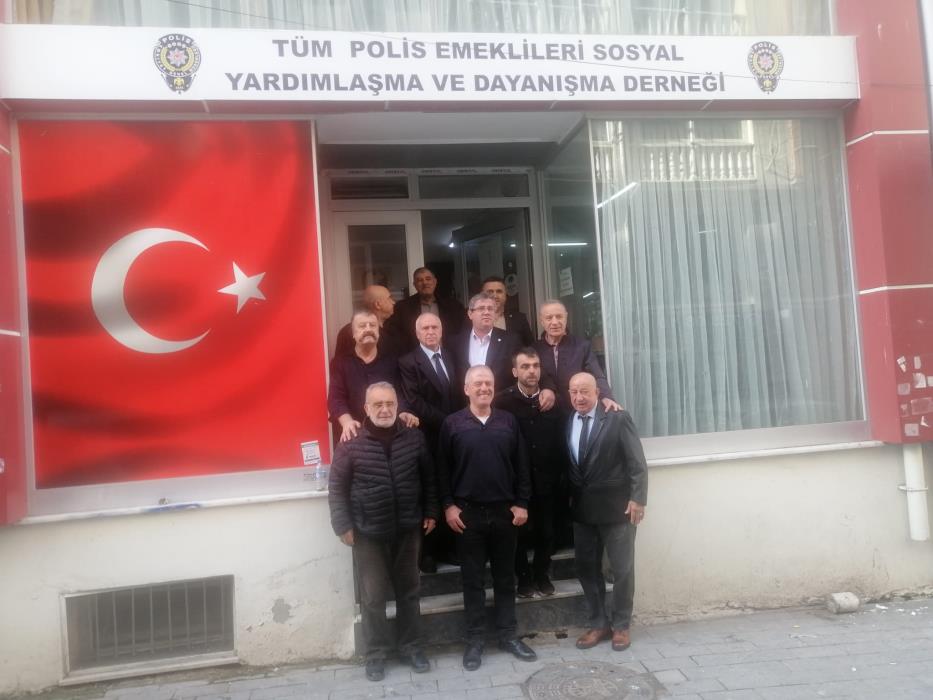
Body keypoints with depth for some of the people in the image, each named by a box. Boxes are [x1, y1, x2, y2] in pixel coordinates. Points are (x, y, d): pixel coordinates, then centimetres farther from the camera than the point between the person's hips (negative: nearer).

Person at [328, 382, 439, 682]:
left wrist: (431, 512, 7)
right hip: (368, 533, -2)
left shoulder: (414, 439, -2)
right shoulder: (351, 444, -9)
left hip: (408, 529, 3)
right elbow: (337, 489, -5)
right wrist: (343, 526, -9)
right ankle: (376, 653, 24)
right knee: (373, 596, 7)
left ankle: (411, 646, 30)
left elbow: (428, 478, 8)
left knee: (409, 591, 14)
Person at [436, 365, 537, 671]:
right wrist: (448, 505, -6)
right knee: (473, 579, 7)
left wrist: (522, 503, 1)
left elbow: (521, 466, 5)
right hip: (467, 512, -2)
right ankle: (475, 639, 18)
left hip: (504, 511, 2)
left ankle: (508, 634, 24)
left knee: (505, 576, 12)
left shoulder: (508, 421, 4)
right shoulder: (452, 423, -2)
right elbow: (442, 469, -1)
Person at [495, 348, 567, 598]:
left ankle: (542, 574, 32)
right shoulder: (503, 400, -7)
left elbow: (561, 441, 0)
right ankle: (524, 577, 27)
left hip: (547, 480, 2)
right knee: (520, 532, 9)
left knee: (546, 531, 13)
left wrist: (562, 475, -4)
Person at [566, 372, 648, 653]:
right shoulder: (567, 422, 4)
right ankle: (597, 624, 25)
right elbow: (568, 466, 9)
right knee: (586, 568, 11)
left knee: (622, 569, 7)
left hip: (616, 506, -4)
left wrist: (637, 498, -15)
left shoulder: (618, 418, -8)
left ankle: (621, 626, 22)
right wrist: (570, 498, 4)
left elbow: (637, 463, -10)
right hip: (582, 508, 4)